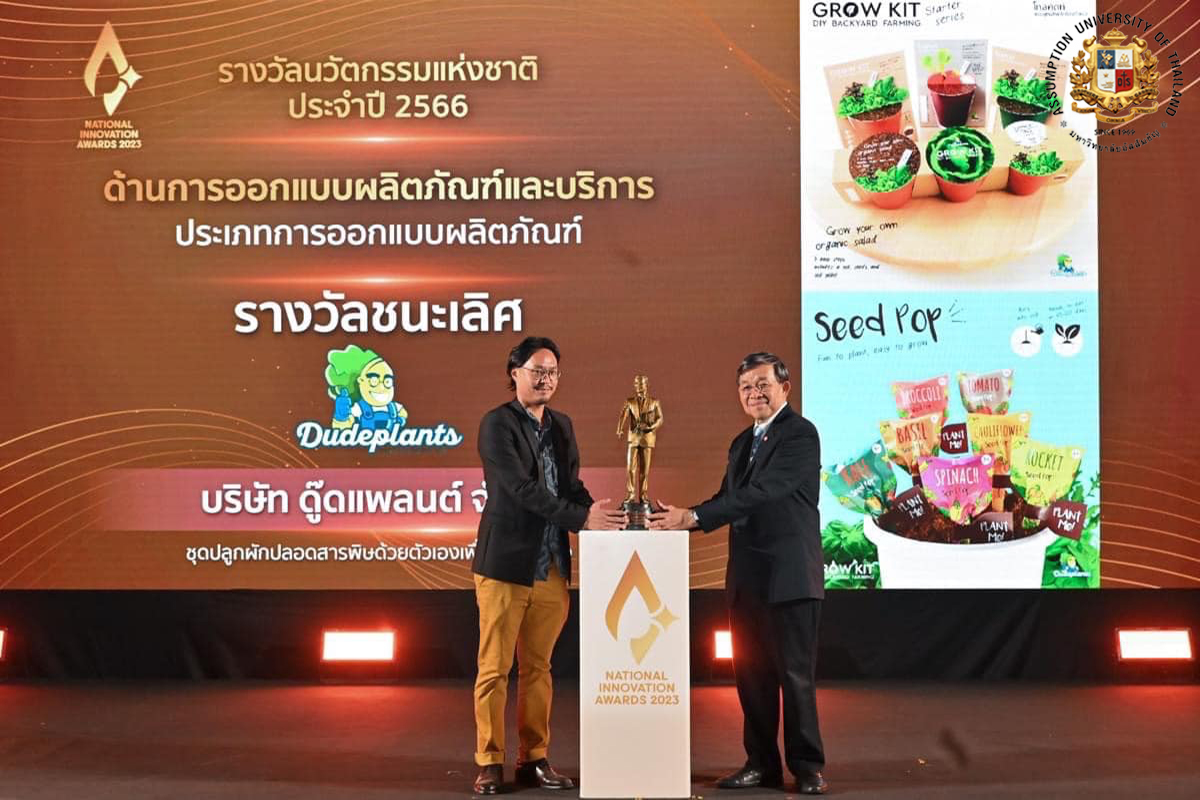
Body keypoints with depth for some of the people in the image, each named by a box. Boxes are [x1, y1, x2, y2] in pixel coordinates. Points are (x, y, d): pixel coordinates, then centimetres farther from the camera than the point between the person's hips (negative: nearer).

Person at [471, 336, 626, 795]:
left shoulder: (562, 425, 13)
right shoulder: (497, 424, -9)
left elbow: (572, 486, 13)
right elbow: (523, 489, -19)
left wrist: (596, 514, -7)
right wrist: (582, 518, -25)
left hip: (551, 568, 6)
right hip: (505, 565, -6)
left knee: (538, 667, 12)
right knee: (495, 668, 2)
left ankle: (534, 759, 20)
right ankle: (490, 763, 12)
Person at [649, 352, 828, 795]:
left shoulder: (800, 433, -10)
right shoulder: (741, 443, 16)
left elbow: (763, 492, -22)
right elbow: (729, 500, 14)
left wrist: (693, 516, -25)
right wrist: (680, 518, -4)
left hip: (790, 575, -8)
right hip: (746, 576, 8)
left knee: (795, 673, 0)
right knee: (751, 672, 11)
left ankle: (807, 766, 13)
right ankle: (761, 763, 22)